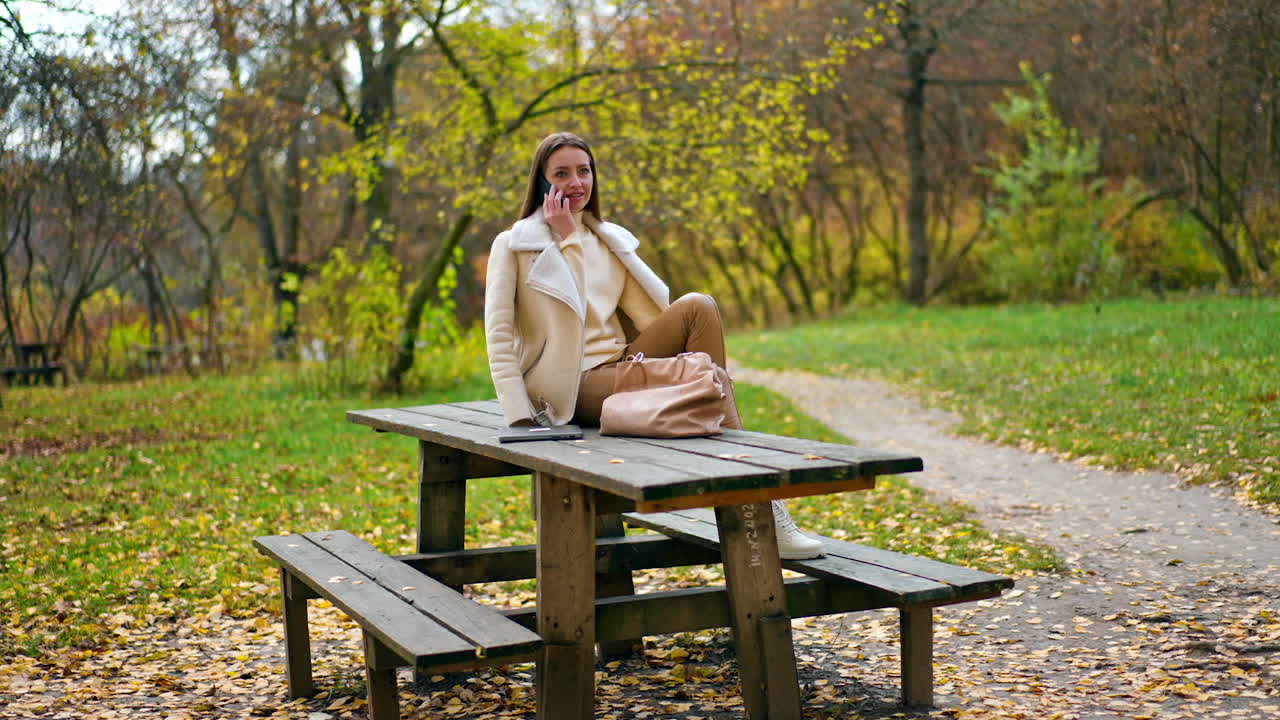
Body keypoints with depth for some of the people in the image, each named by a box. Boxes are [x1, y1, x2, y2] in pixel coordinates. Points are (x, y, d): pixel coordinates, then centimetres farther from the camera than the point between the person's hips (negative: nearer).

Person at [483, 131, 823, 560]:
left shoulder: (610, 240, 18)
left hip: (622, 363, 5)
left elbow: (651, 314, 9)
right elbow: (499, 334, -8)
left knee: (698, 306, -23)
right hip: (573, 385, -5)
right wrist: (519, 416, -18)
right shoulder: (514, 245, 2)